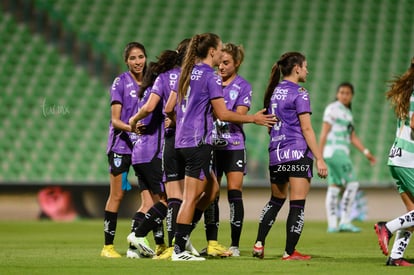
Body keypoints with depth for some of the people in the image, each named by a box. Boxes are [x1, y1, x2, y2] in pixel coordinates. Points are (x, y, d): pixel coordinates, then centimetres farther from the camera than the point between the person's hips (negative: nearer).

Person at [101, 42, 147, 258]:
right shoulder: (121, 82, -4)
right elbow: (115, 120, -8)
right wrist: (131, 127, -27)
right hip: (121, 144, -4)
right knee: (117, 195, -2)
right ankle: (108, 246, 3)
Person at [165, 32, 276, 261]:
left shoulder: (187, 73, 13)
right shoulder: (211, 77, -12)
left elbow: (169, 109, 15)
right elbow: (223, 114, -13)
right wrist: (253, 119, -3)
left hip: (182, 141, 9)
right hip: (198, 142, -9)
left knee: (212, 189, 18)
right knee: (191, 197, -5)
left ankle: (183, 236, 13)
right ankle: (179, 250, -4)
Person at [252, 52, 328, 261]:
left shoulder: (273, 92, 12)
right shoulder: (299, 93, -9)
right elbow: (306, 129, -13)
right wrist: (319, 159, -12)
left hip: (276, 153, 7)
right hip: (298, 153, -7)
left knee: (276, 200, 19)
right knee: (297, 204, -2)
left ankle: (259, 244, 12)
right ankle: (289, 252, -3)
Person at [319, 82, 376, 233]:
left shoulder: (347, 113, 20)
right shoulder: (333, 109, -6)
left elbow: (353, 137, 19)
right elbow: (324, 132, -11)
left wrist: (366, 152, 10)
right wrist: (319, 154, -16)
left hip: (342, 153, 9)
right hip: (334, 151, -9)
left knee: (334, 187, 5)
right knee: (352, 184, -12)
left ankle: (332, 225, 3)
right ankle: (345, 222, -14)